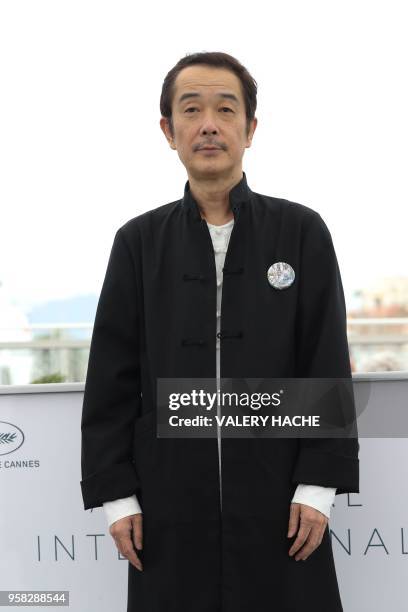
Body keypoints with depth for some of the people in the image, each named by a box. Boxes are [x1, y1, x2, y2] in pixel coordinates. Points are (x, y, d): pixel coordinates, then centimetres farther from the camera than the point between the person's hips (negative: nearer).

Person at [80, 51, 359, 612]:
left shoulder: (301, 232, 4)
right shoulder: (139, 242, 6)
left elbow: (328, 366, 1)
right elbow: (111, 379, 6)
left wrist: (318, 486, -5)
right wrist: (115, 494, 1)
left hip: (279, 502, -1)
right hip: (171, 503, 1)